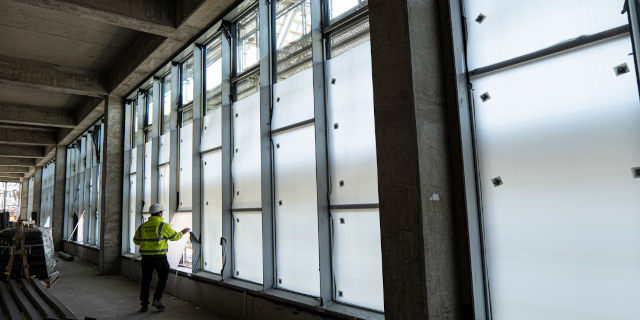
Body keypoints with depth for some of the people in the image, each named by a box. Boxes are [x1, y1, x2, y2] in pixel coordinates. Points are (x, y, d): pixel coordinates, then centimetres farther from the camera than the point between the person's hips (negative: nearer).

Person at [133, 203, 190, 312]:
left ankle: (144, 304, 13)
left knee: (146, 280, 12)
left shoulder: (142, 227, 4)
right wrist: (182, 233, 20)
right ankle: (157, 299, 7)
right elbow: (174, 237, 1)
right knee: (163, 277, 15)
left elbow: (136, 241, 16)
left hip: (146, 257, 4)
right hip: (160, 257, -4)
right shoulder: (163, 226, -10)